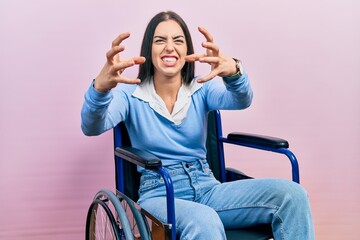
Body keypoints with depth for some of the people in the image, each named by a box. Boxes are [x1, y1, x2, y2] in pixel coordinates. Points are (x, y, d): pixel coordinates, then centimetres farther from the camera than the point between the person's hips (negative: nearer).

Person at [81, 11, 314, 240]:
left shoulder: (202, 89, 7)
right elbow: (92, 127, -18)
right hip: (159, 195, -4)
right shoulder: (130, 94, 1)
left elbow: (241, 100, -14)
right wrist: (100, 87, -41)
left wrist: (234, 72, -39)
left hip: (207, 188, 4)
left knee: (291, 194, -20)